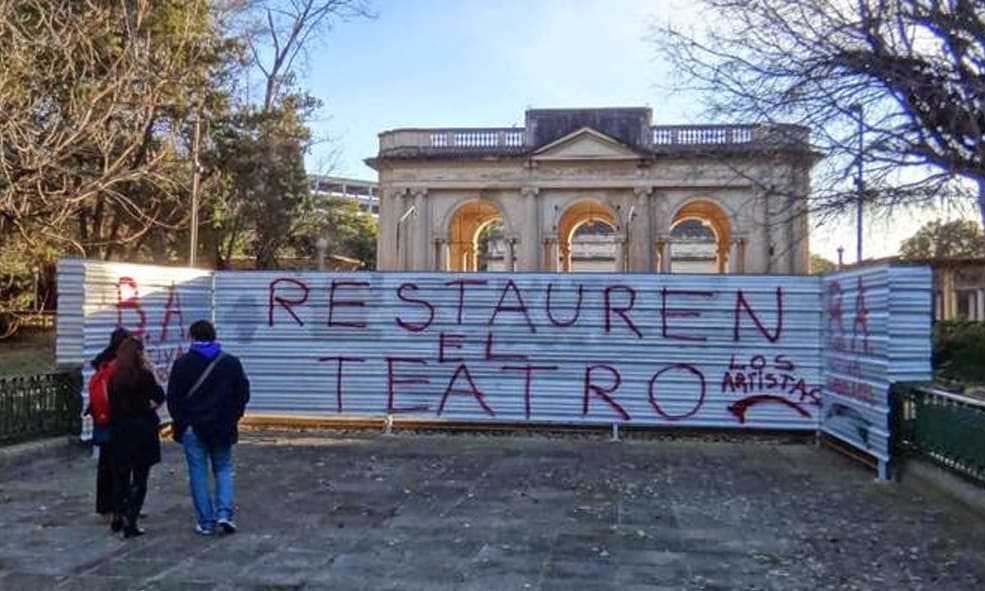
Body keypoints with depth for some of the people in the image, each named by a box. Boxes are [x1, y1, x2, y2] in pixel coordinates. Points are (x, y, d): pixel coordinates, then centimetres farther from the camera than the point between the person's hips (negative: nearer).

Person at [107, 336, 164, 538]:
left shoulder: (114, 377, 0)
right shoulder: (143, 375, -14)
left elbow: (111, 402, 3)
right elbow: (160, 396, -4)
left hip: (118, 430, 5)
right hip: (141, 429, -5)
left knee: (121, 476, 18)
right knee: (139, 478, 3)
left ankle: (119, 517, 28)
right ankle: (130, 522, -3)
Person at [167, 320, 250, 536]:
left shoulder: (182, 364, -4)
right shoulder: (231, 362, 0)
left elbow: (173, 398, -2)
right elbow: (243, 394, 3)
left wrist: (179, 421, 11)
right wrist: (232, 418, 13)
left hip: (192, 428, -1)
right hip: (222, 428, 1)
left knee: (198, 474, 5)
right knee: (223, 469, 14)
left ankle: (206, 522, 6)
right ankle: (224, 513, -2)